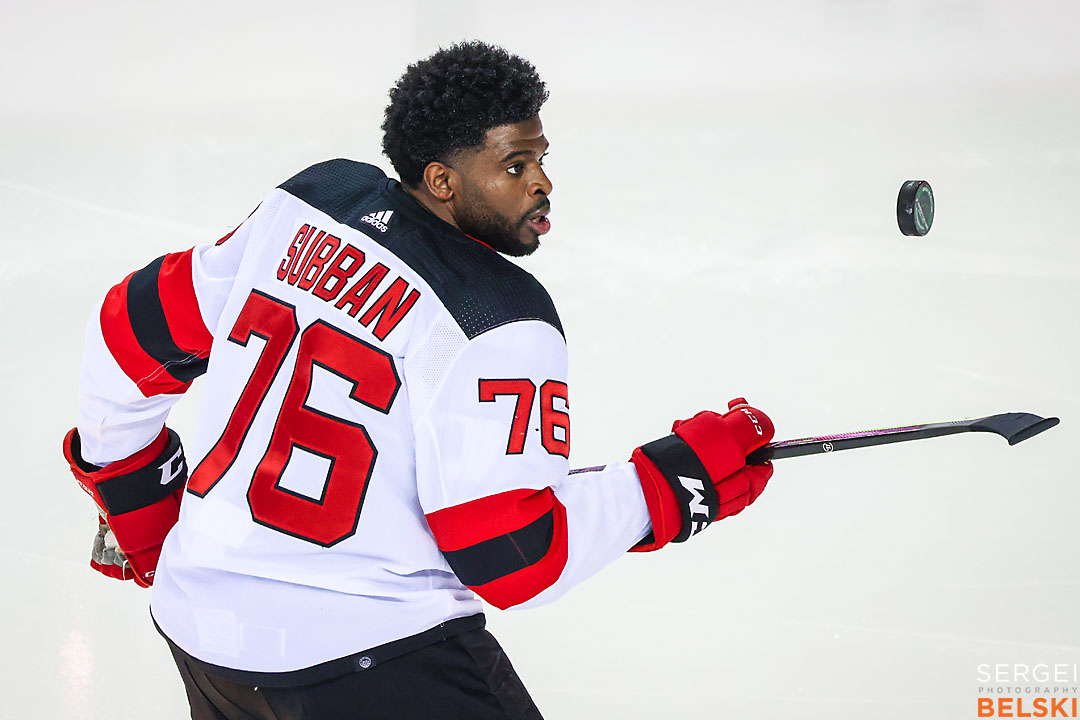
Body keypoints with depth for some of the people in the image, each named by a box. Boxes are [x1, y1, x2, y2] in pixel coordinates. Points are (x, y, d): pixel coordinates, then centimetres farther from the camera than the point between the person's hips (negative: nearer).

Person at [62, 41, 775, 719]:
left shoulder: (304, 205, 3)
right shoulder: (501, 323, -16)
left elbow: (134, 330, 11)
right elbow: (508, 558, -17)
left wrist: (141, 508, 24)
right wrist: (679, 476, -8)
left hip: (197, 617, 8)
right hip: (360, 651, -7)